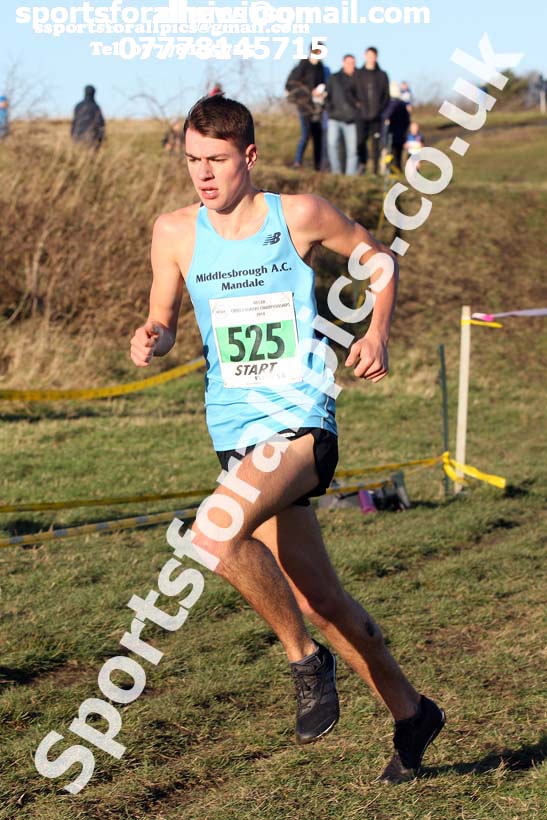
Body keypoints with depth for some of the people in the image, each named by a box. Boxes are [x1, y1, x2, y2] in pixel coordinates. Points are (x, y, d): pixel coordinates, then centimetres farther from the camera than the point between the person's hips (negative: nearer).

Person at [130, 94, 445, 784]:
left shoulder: (298, 215, -4)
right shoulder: (175, 232, 4)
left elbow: (377, 254, 11)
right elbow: (164, 322, 13)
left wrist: (377, 333, -2)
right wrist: (153, 339, -10)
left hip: (300, 423, -5)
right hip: (236, 434, 5)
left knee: (214, 536, -30)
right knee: (318, 598, 11)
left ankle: (306, 658, -7)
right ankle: (410, 714, 30)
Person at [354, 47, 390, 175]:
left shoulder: (382, 75, 9)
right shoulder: (358, 74, 9)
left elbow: (387, 96, 8)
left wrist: (380, 109, -6)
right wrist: (356, 104, -6)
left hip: (376, 116, 0)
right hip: (361, 115, 0)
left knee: (376, 143, 1)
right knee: (360, 140, -14)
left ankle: (375, 169, 5)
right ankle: (362, 163, -2)